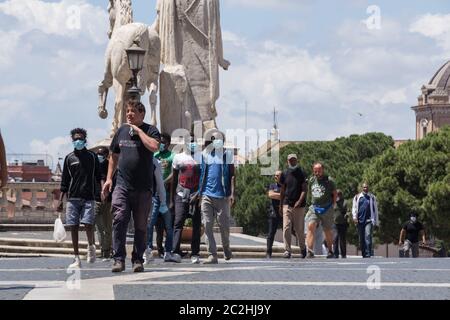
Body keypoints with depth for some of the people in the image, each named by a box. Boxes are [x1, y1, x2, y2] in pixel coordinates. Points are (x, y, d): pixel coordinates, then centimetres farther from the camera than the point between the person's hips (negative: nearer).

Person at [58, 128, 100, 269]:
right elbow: (64, 182, 12)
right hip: (72, 198, 2)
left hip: (89, 197, -2)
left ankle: (91, 246, 14)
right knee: (73, 227, -1)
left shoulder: (92, 156, 8)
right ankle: (76, 259, 5)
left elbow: (99, 176, 8)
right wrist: (60, 201, 7)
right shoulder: (69, 158, 11)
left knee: (88, 224, -16)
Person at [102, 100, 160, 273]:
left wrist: (138, 130, -13)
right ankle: (119, 259, -10)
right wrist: (109, 178, 15)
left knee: (141, 226, 4)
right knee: (119, 221, -12)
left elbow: (154, 147, -22)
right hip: (122, 185, 2)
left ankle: (138, 259, 12)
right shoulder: (121, 131, 13)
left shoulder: (150, 130, 0)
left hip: (143, 188, -2)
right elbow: (114, 156, 23)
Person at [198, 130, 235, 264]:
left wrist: (232, 193, -6)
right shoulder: (205, 154, 11)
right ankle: (212, 255, -5)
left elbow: (232, 175, 4)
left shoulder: (227, 154, 6)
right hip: (207, 195, 2)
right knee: (207, 226, -6)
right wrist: (199, 192, 11)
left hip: (222, 195, -2)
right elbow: (201, 175, 17)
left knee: (224, 225, 2)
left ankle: (226, 248, 29)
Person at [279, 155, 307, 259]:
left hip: (299, 206, -2)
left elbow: (304, 190, -3)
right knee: (286, 228, -9)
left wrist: (299, 201, -18)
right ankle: (287, 250, -7)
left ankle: (302, 248, 24)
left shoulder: (301, 174, 2)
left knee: (299, 230, 3)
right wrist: (280, 205, 13)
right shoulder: (285, 174, 10)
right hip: (287, 204, 2)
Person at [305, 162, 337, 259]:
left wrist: (333, 204, 2)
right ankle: (310, 251, -25)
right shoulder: (311, 180, 7)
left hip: (326, 209, -2)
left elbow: (335, 193, 5)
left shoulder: (329, 181, -4)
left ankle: (330, 251, 27)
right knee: (310, 226, -19)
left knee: (328, 231, 8)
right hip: (314, 208, 2)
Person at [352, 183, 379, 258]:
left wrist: (376, 222, 8)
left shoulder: (372, 198, 11)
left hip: (369, 220, -3)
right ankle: (363, 254, 13)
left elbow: (375, 210, 12)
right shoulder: (357, 197, 14)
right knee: (361, 239, 5)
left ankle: (368, 254, -23)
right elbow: (354, 208, 11)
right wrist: (354, 217, -5)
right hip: (360, 220, 3)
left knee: (368, 236, -18)